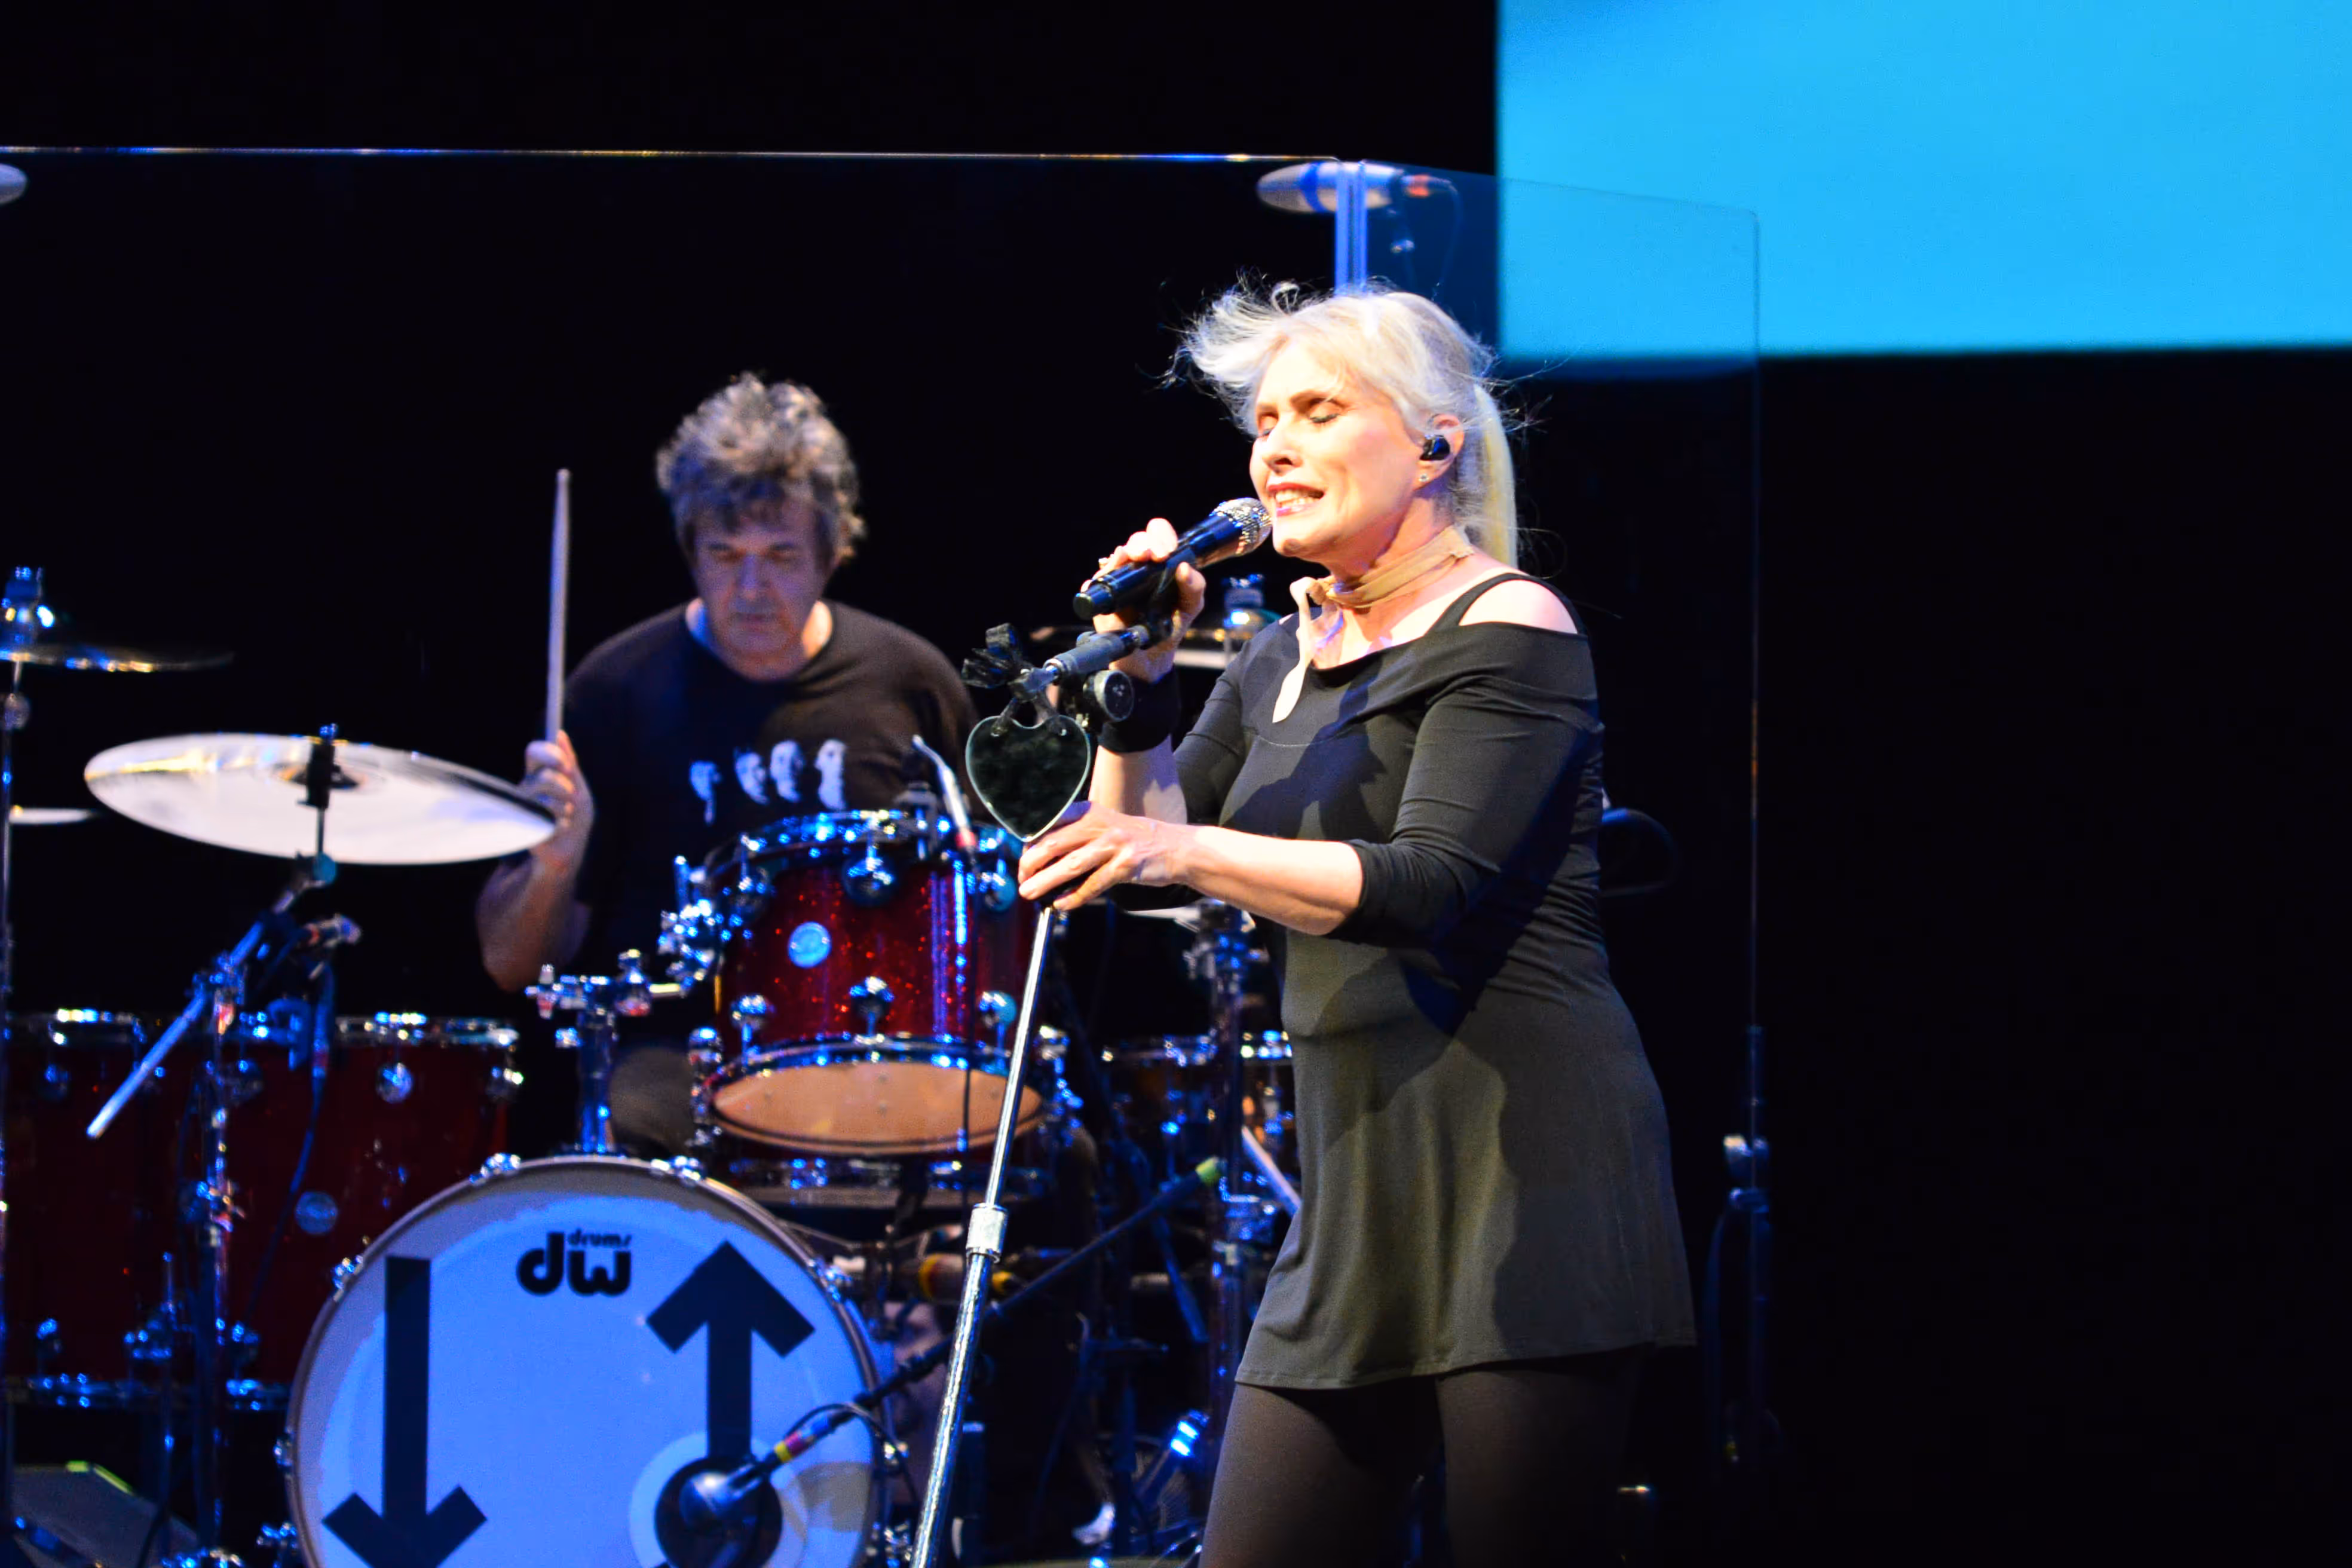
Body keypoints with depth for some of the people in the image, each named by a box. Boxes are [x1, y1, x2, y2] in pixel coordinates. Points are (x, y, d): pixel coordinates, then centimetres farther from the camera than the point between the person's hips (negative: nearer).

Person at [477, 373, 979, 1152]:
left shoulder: (910, 682, 8)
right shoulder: (619, 691, 1)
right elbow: (512, 962, 3)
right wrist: (553, 864, -18)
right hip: (671, 1050, -2)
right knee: (624, 1128, -37)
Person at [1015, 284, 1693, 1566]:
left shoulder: (1505, 632, -6)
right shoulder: (1286, 661, 18)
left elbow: (1434, 887, -19)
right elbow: (1145, 852, 16)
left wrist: (1188, 851, -29)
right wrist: (1141, 676, 2)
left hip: (1522, 1181, -8)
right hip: (1356, 1196, 8)